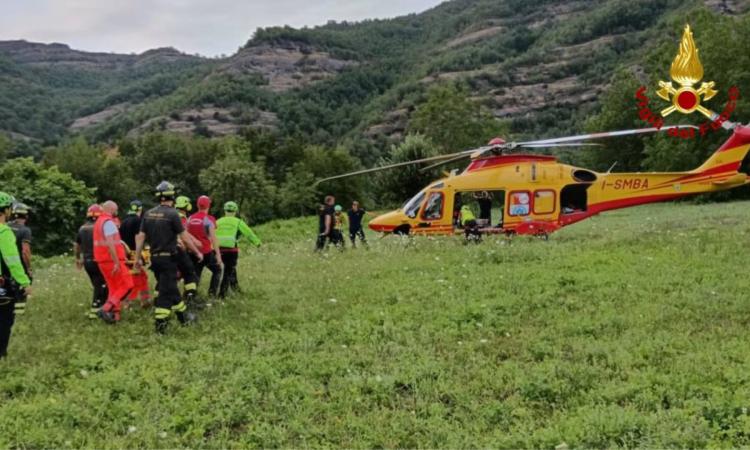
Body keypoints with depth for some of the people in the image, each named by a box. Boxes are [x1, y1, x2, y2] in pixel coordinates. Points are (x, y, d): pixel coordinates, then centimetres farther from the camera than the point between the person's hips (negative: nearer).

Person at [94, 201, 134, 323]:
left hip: (103, 260, 10)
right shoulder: (108, 222, -13)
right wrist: (116, 262, -24)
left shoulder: (99, 221, 17)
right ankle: (106, 309, -13)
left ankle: (114, 315, 12)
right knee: (127, 285, -5)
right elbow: (110, 243, -22)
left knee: (113, 288, 14)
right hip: (112, 260, -10)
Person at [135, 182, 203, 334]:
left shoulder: (148, 214, 5)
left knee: (171, 288, 18)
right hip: (168, 258, -7)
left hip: (154, 258, 7)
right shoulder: (172, 214, -13)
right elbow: (184, 238, -10)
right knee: (166, 291, -2)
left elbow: (141, 237, 4)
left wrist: (138, 258, 9)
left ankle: (183, 316, 30)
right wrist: (198, 252, 1)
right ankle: (160, 325, -2)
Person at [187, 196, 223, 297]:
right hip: (206, 252, -4)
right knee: (217, 270, 17)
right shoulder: (209, 219, -11)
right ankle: (212, 293, 9)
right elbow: (213, 238, -15)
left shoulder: (190, 219, 5)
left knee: (196, 275, 13)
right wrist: (218, 254, -13)